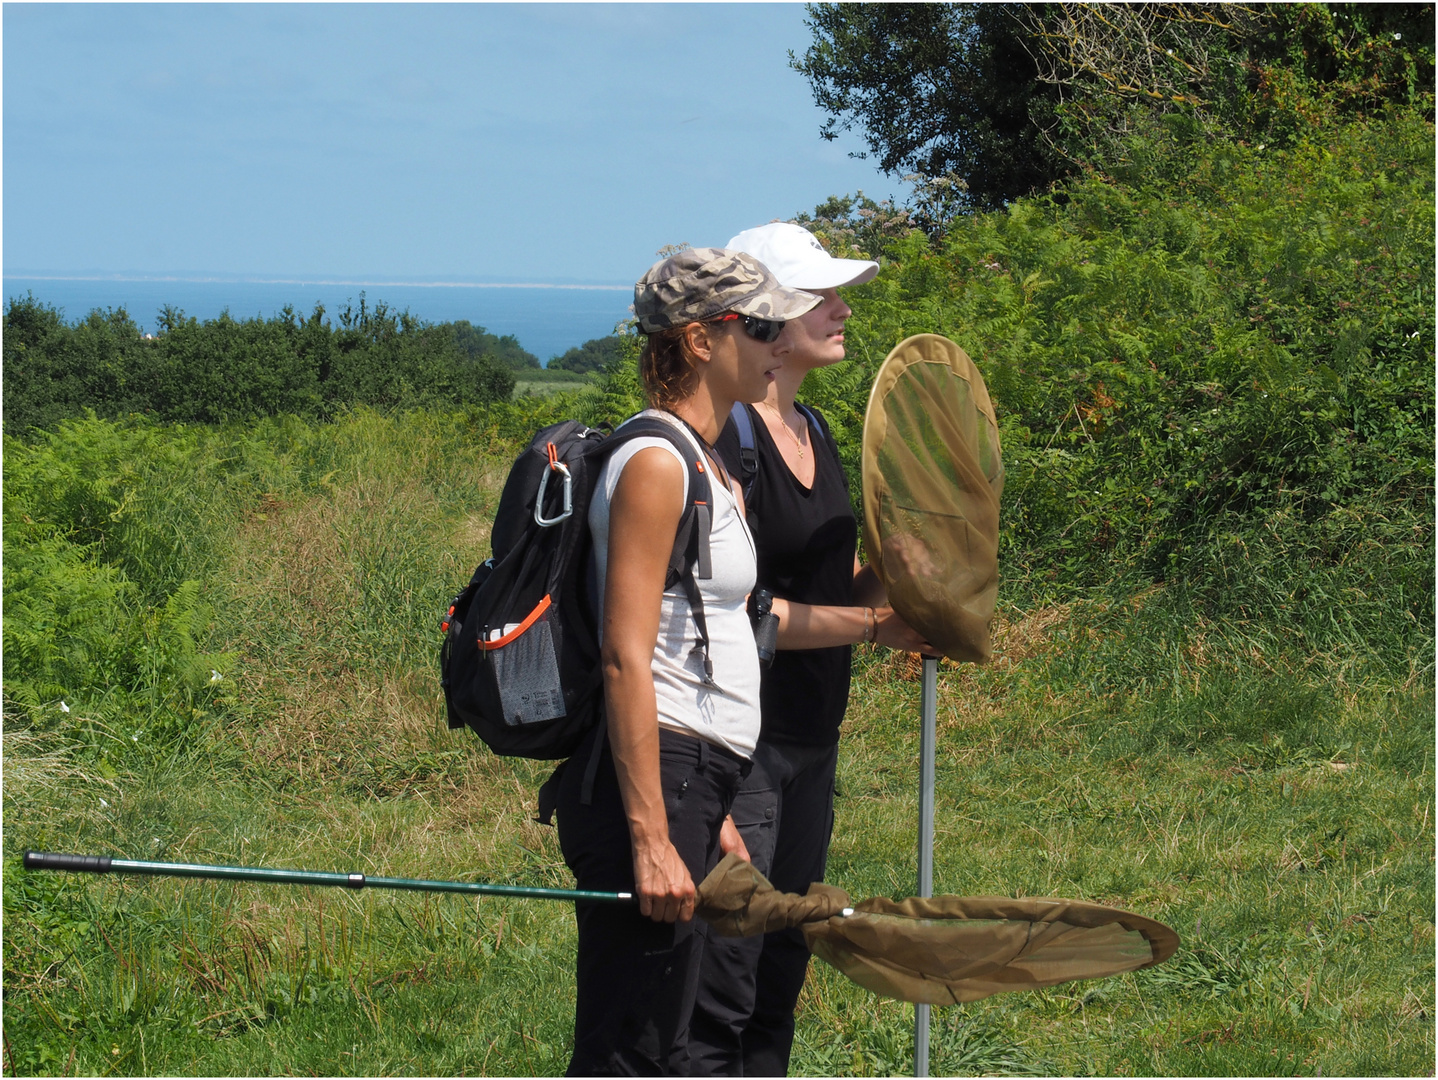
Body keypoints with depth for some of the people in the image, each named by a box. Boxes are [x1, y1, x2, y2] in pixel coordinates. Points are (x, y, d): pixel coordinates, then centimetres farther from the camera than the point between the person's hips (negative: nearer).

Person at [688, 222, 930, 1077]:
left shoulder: (813, 431, 13)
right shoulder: (727, 438, -16)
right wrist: (869, 622, -17)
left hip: (810, 742, 10)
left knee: (780, 975, 16)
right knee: (721, 989, -7)